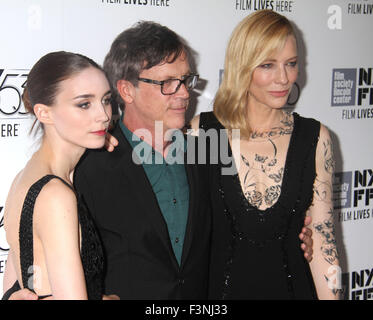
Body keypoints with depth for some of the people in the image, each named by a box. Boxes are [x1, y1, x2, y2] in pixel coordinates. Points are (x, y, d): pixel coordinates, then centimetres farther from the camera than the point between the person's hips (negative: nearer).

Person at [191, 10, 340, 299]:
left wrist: (331, 296, -6)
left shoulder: (315, 138, -4)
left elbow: (321, 238, -3)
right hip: (220, 285, -1)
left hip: (291, 285, 1)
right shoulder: (201, 131, -8)